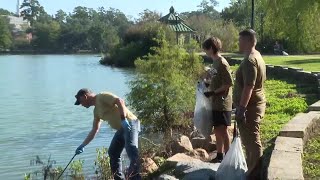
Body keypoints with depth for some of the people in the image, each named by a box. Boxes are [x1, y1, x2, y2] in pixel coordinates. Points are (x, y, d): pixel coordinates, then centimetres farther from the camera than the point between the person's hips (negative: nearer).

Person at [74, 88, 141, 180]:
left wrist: (123, 119, -28)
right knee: (113, 153, 13)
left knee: (131, 150, -21)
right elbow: (94, 130, 27)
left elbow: (120, 101, -21)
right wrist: (82, 145, 27)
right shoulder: (96, 110, 21)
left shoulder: (102, 96, -7)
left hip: (130, 123, -10)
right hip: (121, 128, 10)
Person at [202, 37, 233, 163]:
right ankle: (219, 156, 25)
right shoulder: (215, 62, 12)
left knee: (222, 130, -4)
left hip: (223, 104, -9)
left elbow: (228, 84, -19)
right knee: (217, 130, 14)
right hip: (215, 103, 9)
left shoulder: (222, 63, -16)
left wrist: (213, 92, -19)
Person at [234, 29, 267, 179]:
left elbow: (248, 87, -26)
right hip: (254, 105, 11)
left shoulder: (249, 60, -20)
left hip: (250, 107, -11)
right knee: (250, 139, 18)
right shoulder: (256, 56, 13)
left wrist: (241, 108, -25)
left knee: (251, 140, -2)